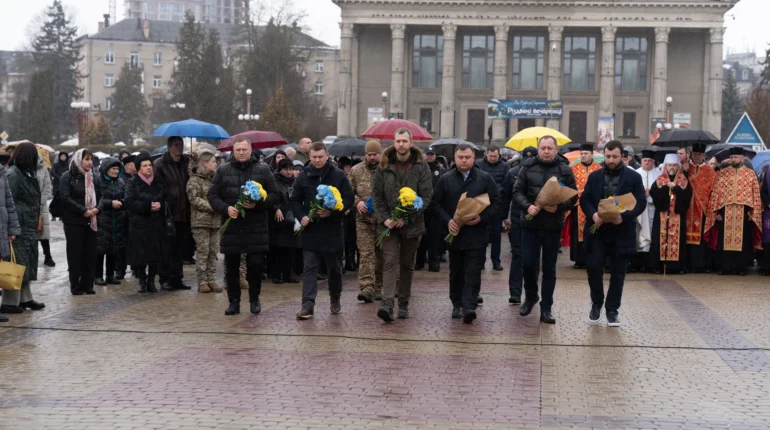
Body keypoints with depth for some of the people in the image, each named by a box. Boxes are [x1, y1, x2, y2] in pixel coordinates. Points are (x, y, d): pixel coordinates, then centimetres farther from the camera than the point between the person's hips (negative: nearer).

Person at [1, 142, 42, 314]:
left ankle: (25, 299, 22)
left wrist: (37, 220, 13)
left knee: (27, 263, 14)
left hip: (29, 227, 9)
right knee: (17, 262, -5)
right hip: (19, 226, -9)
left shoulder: (28, 174, 14)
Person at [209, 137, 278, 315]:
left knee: (255, 265, 2)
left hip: (256, 227, -1)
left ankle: (254, 300, 19)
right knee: (231, 267, 5)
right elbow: (212, 195, 6)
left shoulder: (263, 170, 4)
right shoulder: (223, 170, 7)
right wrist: (225, 208, -12)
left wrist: (258, 204, -15)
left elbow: (274, 195, 2)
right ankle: (234, 301, 16)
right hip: (231, 226, 1)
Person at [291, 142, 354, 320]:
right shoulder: (303, 176, 4)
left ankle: (335, 299, 31)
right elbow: (295, 201, 10)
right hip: (310, 230, 1)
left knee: (335, 268, 12)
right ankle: (308, 304, -7)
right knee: (310, 268, -3)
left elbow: (349, 199, -3)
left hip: (332, 230, -1)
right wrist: (301, 217, -8)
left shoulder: (338, 175, -2)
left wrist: (332, 212, -17)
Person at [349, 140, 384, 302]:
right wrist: (357, 202, -7)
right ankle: (366, 288, -14)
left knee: (381, 254, 9)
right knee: (366, 253, -8)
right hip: (364, 218, 0)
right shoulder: (356, 171, 7)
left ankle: (378, 287, 20)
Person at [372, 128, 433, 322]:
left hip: (412, 224, 0)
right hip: (389, 224, 0)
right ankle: (388, 303, -18)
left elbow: (426, 196, -6)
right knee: (390, 262, -10)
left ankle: (404, 303, 19)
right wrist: (385, 218, -9)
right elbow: (376, 195, 4)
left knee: (407, 264, 10)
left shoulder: (421, 166, -2)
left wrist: (407, 218, -14)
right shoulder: (384, 166, 3)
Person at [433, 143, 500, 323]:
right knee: (456, 273, 12)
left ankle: (469, 306, -12)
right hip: (455, 233, 2)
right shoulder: (445, 179, 5)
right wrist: (447, 220, -10)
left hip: (476, 234, -2)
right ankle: (457, 305, 23)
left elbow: (496, 202, 0)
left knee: (473, 273, -7)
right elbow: (437, 203, 6)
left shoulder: (485, 178, 1)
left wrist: (482, 218, -14)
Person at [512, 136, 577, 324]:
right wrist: (527, 206, -17)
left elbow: (573, 196, -2)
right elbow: (517, 191, 1)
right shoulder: (528, 167, 1)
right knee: (528, 264, 2)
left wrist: (559, 207, -19)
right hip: (530, 223, 1)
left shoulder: (565, 169, -2)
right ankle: (531, 296, 29)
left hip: (553, 226, -1)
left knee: (549, 268, 6)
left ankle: (546, 309, 12)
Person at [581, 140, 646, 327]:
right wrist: (593, 214, -14)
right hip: (598, 231, 1)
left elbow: (641, 203, -3)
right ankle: (596, 303, 18)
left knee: (618, 274, 5)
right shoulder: (594, 176, 8)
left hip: (622, 233, -1)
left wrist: (624, 216, -20)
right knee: (593, 268, -5)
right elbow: (584, 199, 6)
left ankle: (612, 310, 17)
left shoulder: (634, 177, 0)